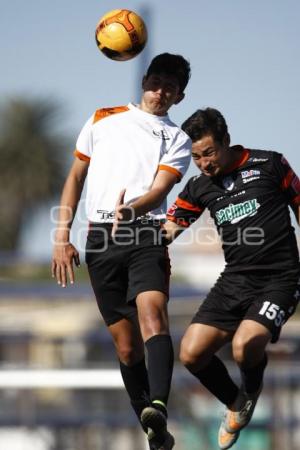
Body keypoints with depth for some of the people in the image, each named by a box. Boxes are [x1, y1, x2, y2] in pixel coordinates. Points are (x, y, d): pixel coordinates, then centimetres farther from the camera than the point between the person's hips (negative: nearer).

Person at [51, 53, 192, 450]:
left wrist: (129, 211, -25)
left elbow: (158, 190, -4)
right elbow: (76, 178, 21)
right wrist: (62, 233, 11)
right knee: (126, 343, 1)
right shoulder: (103, 119, 18)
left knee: (152, 311, -28)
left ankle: (158, 408, -46)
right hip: (100, 238, 2)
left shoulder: (177, 140, 12)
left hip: (146, 232, -2)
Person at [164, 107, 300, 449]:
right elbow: (166, 231, 7)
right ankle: (236, 406, 22)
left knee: (245, 346, -29)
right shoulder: (199, 188, 8)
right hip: (234, 280, 5)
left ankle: (250, 391, 8)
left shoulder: (269, 164, -3)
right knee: (192, 354, -7)